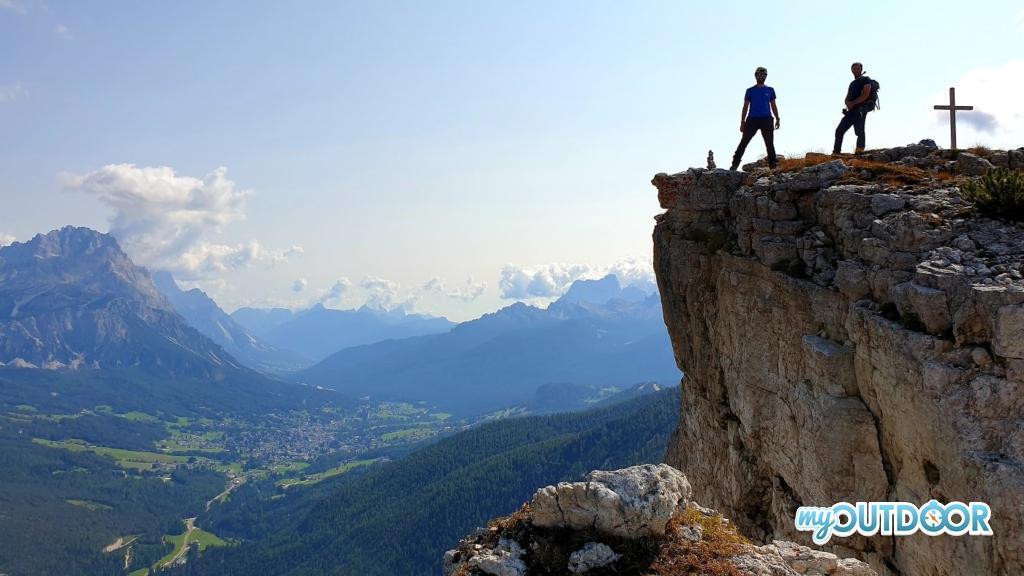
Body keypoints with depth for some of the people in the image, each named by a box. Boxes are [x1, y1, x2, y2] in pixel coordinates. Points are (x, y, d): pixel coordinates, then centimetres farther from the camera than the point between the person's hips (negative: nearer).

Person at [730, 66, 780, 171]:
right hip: (752, 119, -1)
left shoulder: (770, 90, 14)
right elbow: (745, 107, 9)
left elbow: (773, 106, 16)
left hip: (766, 119, 1)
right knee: (744, 141, -8)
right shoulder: (750, 91, 10)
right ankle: (735, 163, -9)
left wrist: (777, 119, 5)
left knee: (770, 143, -1)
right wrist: (742, 122, 1)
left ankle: (773, 163, 1)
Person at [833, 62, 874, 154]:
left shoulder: (866, 80, 4)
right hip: (851, 110, 8)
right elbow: (847, 99, 21)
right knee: (839, 130, 1)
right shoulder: (852, 83, 27)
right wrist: (848, 104, -3)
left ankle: (859, 150, -26)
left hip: (861, 109, -8)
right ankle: (836, 152, 1)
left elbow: (865, 95, -10)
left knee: (859, 130, -18)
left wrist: (853, 103, -13)